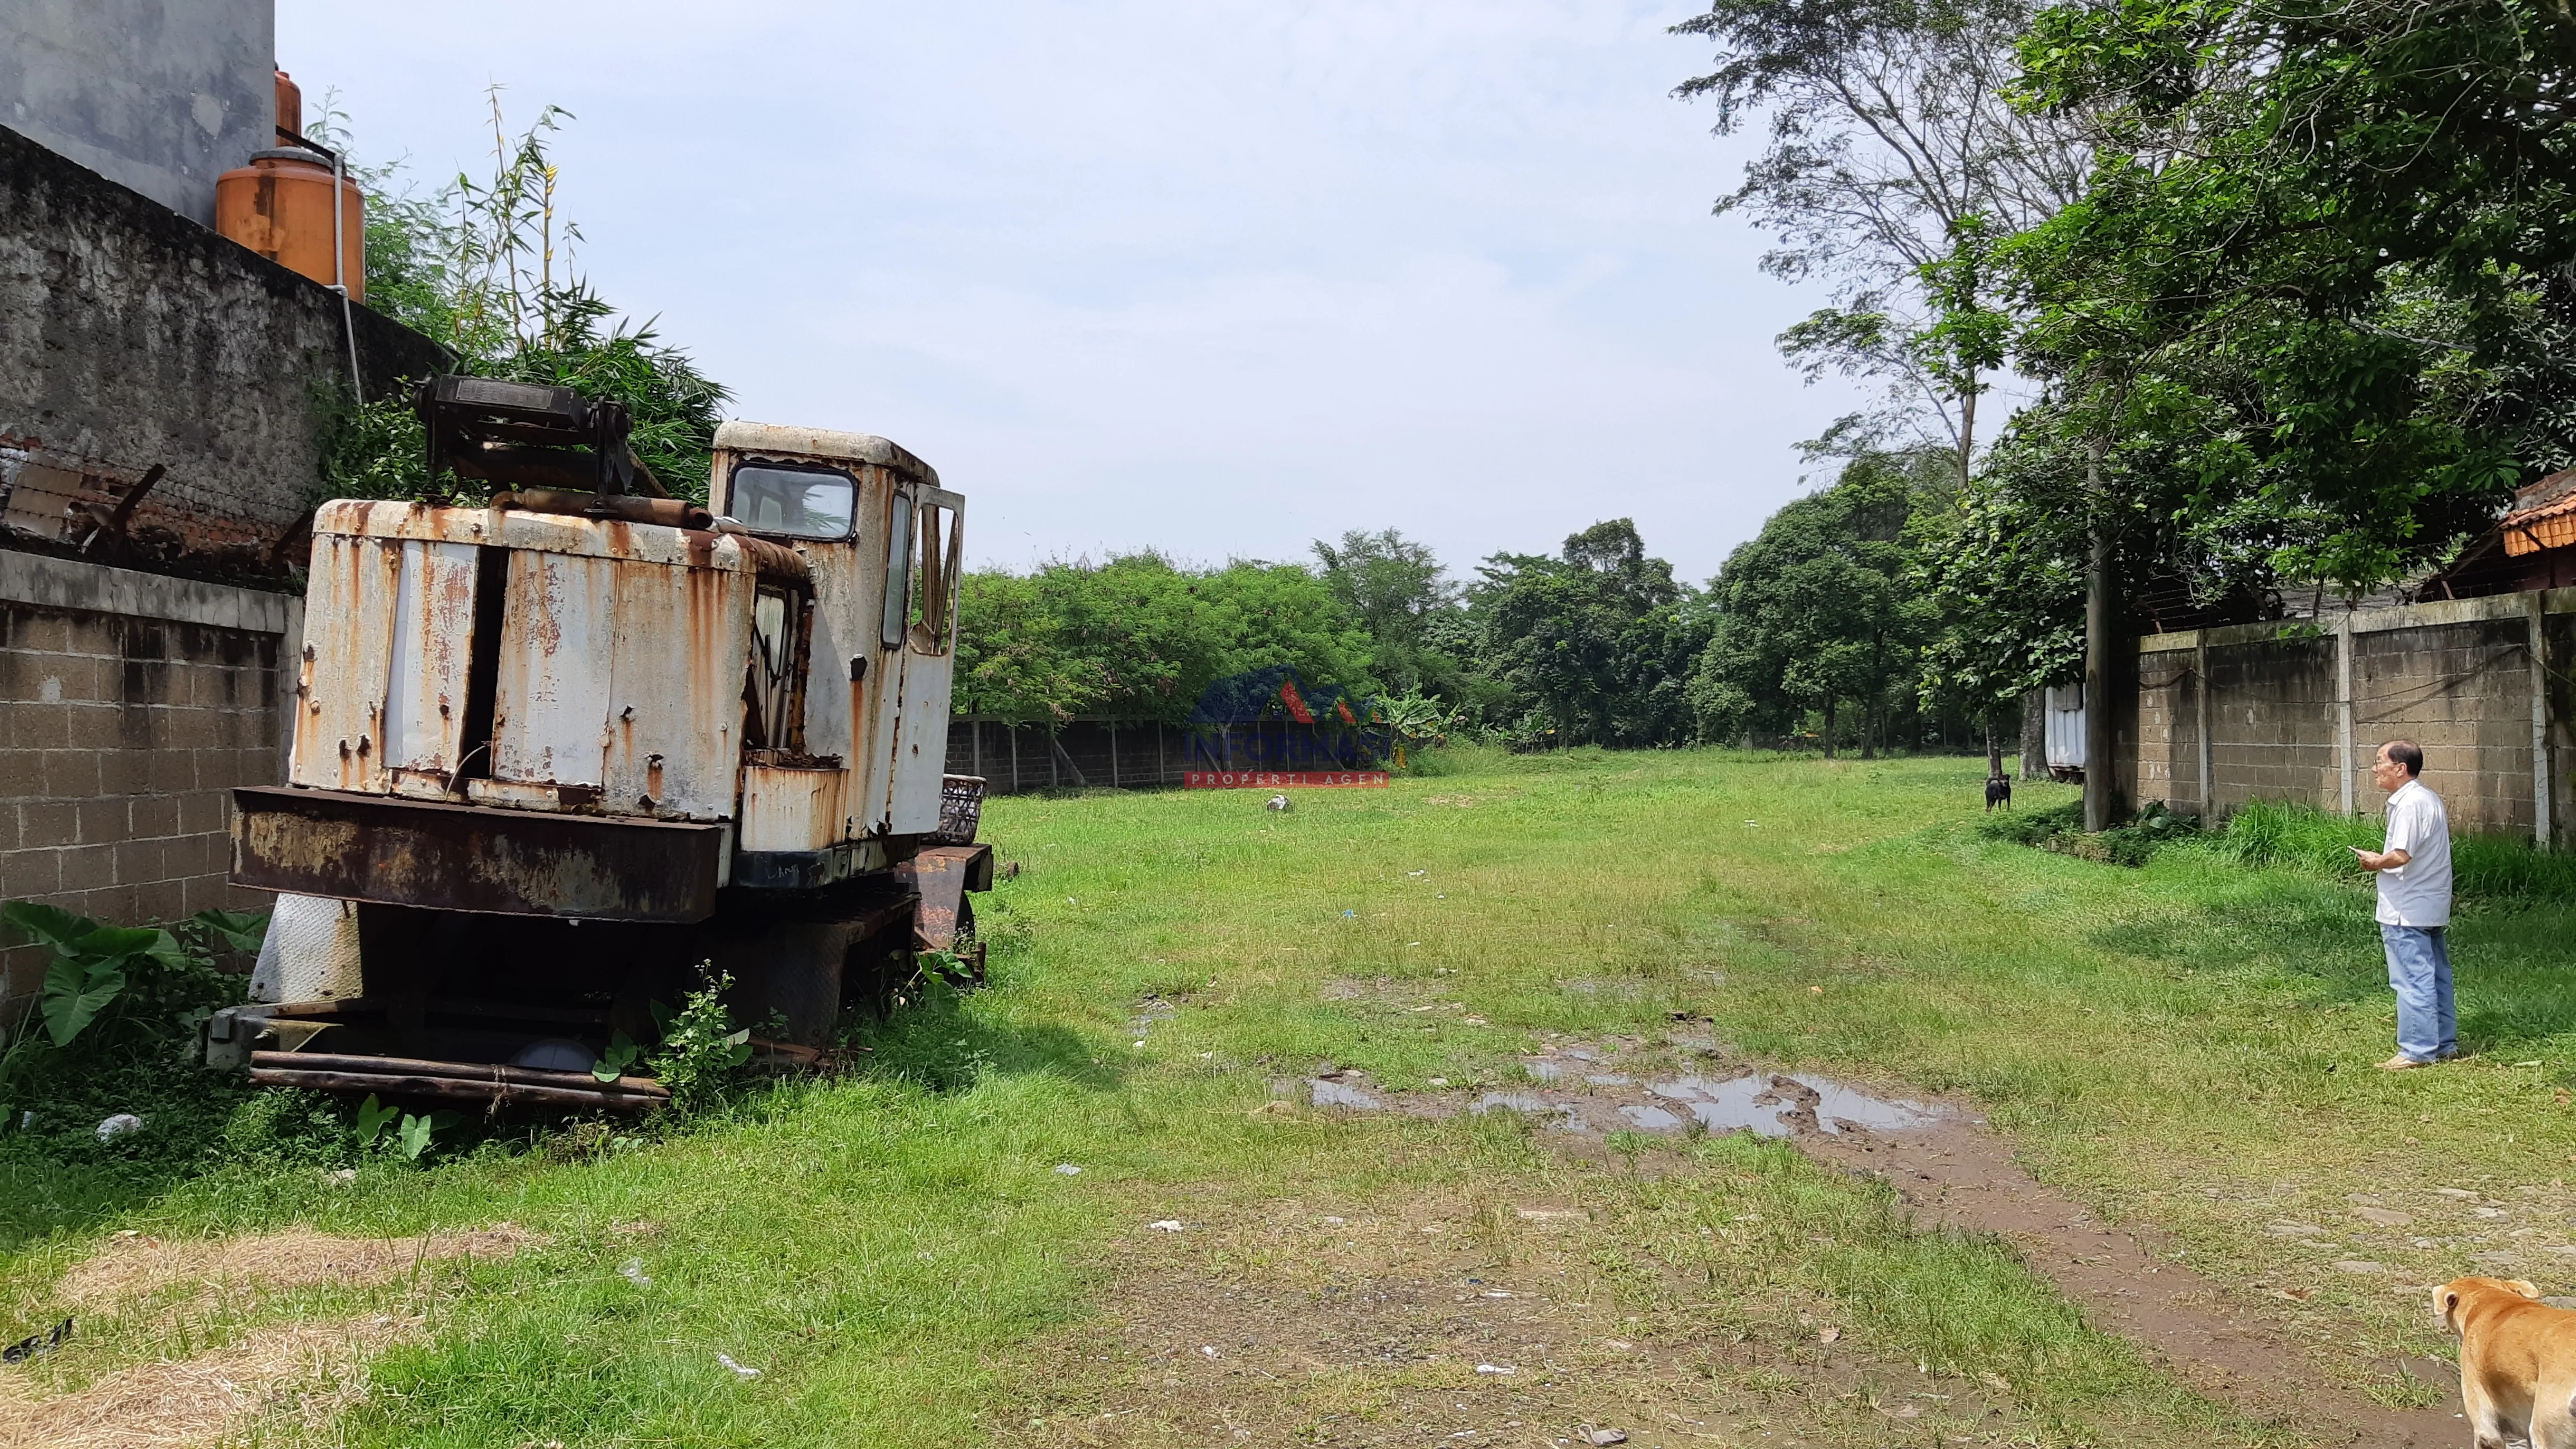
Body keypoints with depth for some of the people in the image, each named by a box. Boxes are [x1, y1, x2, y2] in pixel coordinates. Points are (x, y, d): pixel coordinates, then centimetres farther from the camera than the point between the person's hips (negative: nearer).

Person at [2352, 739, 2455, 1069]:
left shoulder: (2409, 804, -20)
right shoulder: (2430, 798, 13)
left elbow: (2400, 856, -27)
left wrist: (2375, 862, -7)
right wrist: (2384, 859, 13)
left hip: (2407, 912, -10)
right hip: (2432, 906, 10)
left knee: (2412, 980, -4)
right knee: (2437, 976, 15)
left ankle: (2418, 1051, 0)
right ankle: (2445, 1044, 23)